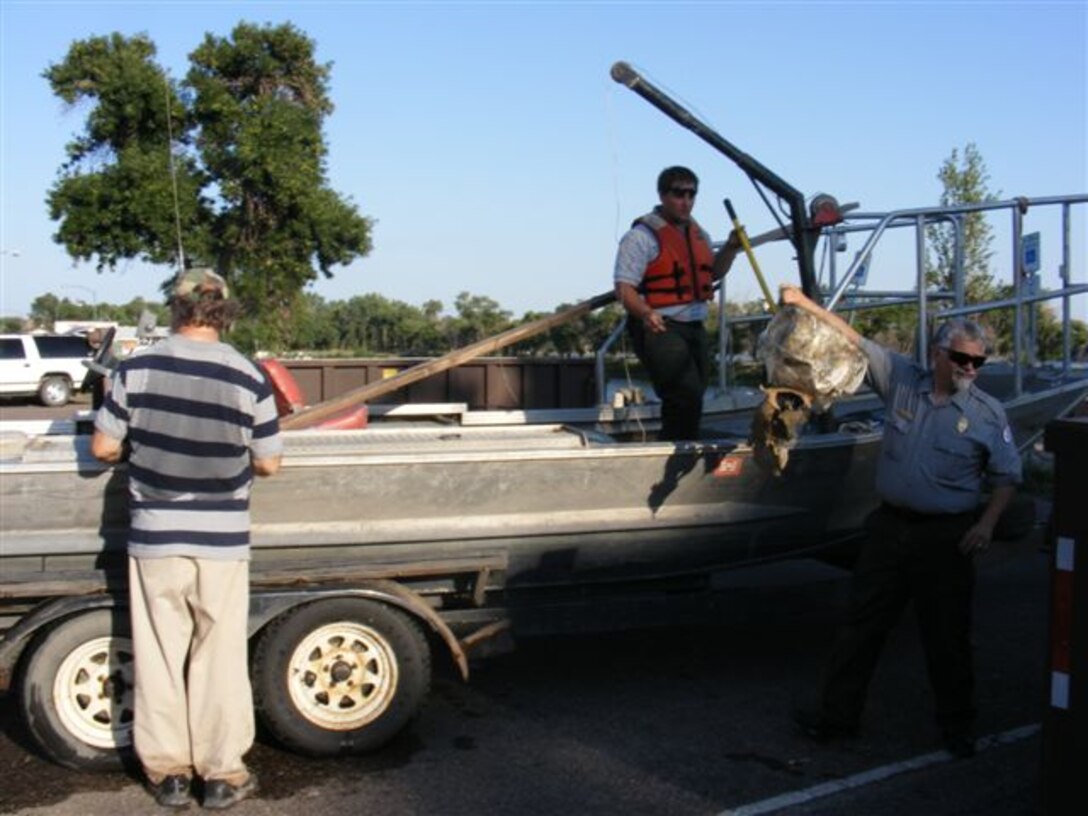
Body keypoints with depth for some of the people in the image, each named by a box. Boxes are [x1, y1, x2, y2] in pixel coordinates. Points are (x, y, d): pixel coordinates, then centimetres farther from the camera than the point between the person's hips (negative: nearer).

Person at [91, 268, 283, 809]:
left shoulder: (135, 369, -7)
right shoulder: (247, 379, -9)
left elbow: (103, 447, 1)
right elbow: (268, 464, -1)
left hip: (153, 537, 1)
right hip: (222, 540, -1)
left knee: (159, 654, 13)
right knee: (219, 657, 10)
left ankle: (167, 772, 23)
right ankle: (221, 774, 19)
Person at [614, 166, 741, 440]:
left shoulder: (698, 233, 16)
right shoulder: (642, 235, -10)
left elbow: (713, 272, 30)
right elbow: (624, 287, -18)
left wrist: (731, 247, 13)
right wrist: (645, 314, -36)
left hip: (695, 328, 9)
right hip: (659, 328, -9)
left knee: (688, 403, 14)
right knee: (687, 397, -21)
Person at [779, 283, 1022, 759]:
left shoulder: (988, 413, -2)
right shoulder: (902, 381, 1)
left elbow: (1006, 476, 4)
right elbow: (853, 341, 2)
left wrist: (987, 523, -10)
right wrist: (806, 305, -3)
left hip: (945, 537, -2)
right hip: (889, 526, 2)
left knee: (947, 635, 7)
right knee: (862, 624, 8)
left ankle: (957, 725, 26)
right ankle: (836, 715, 20)